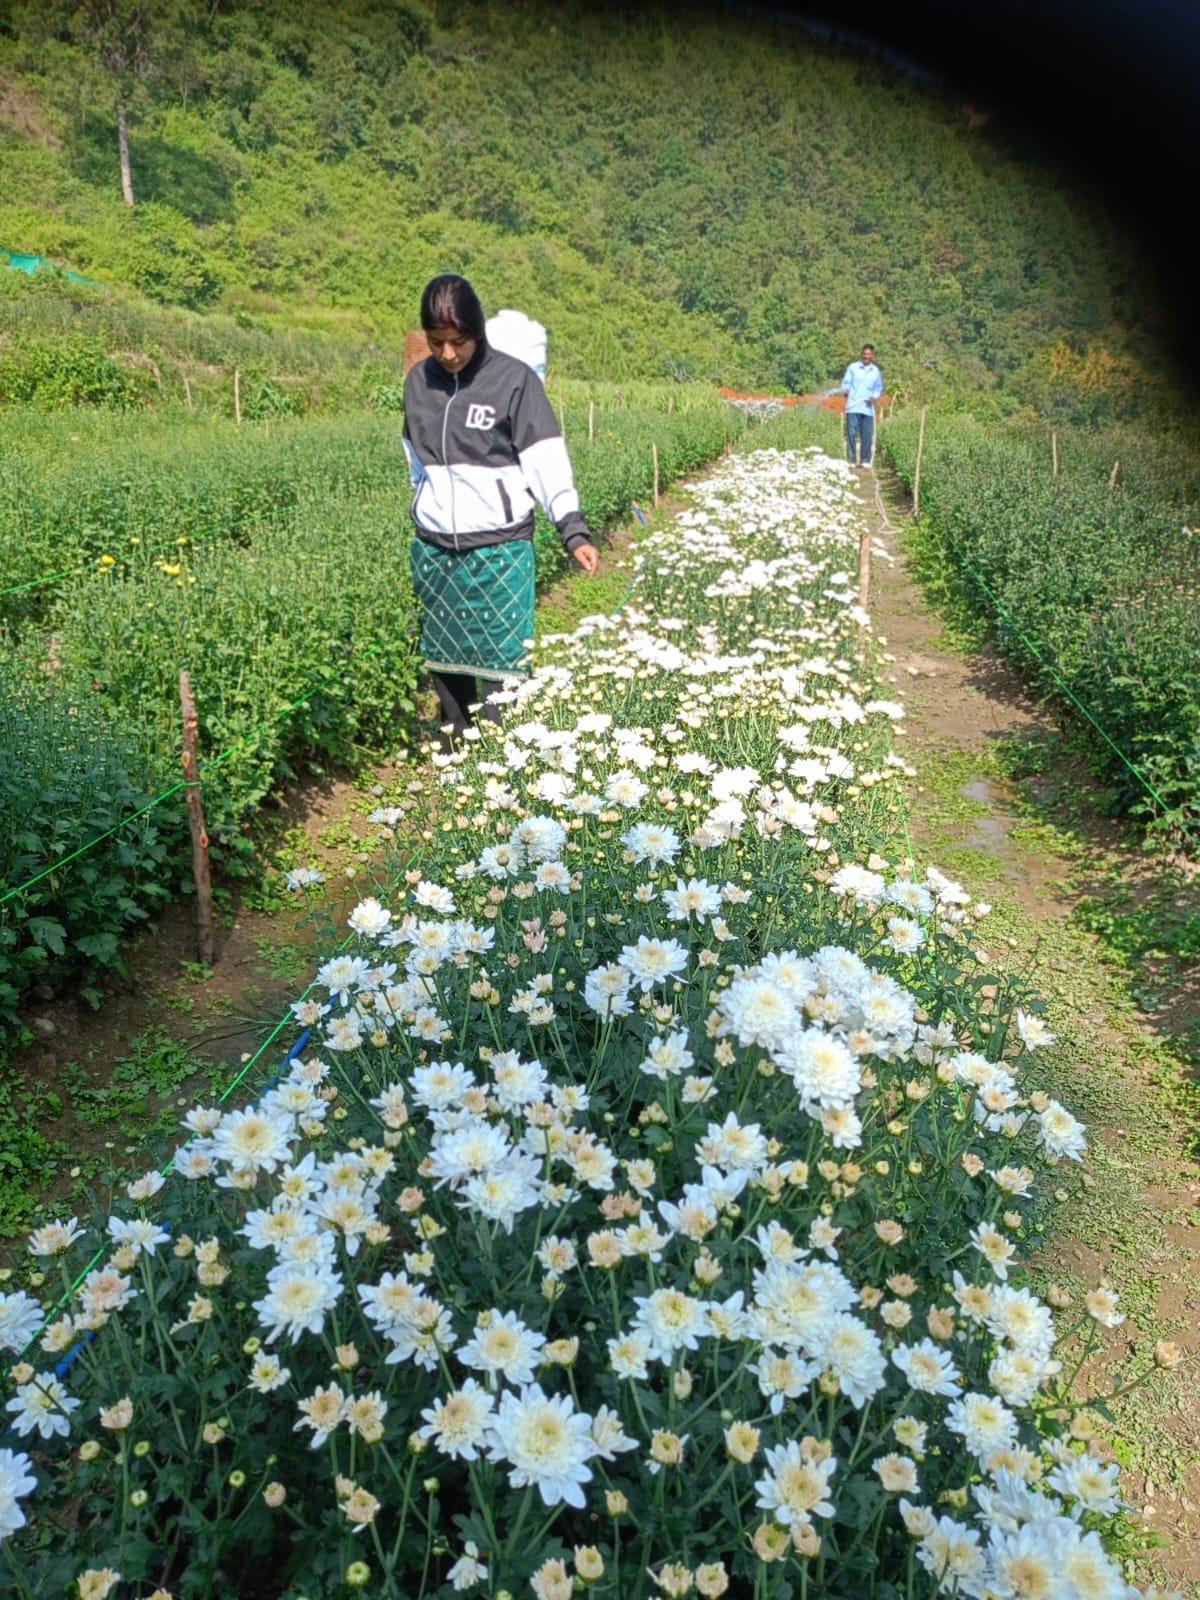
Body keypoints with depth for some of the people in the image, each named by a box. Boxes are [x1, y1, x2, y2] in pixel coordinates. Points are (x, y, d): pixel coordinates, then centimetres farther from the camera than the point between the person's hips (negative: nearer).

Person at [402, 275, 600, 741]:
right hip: (433, 549, 5)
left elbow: (546, 461, -10)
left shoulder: (515, 379, -8)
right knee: (444, 662, 11)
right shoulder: (418, 382, 6)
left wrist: (573, 530, -19)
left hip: (499, 548, -4)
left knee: (501, 666, -4)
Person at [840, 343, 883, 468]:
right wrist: (845, 390, -18)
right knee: (851, 434, -6)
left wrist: (875, 397, -2)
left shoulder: (876, 371, 12)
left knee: (867, 435, 1)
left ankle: (866, 460, 9)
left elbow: (879, 387, 19)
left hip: (868, 408, 2)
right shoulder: (853, 367, 4)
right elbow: (846, 383, 4)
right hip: (853, 407, -2)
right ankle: (852, 460, 1)